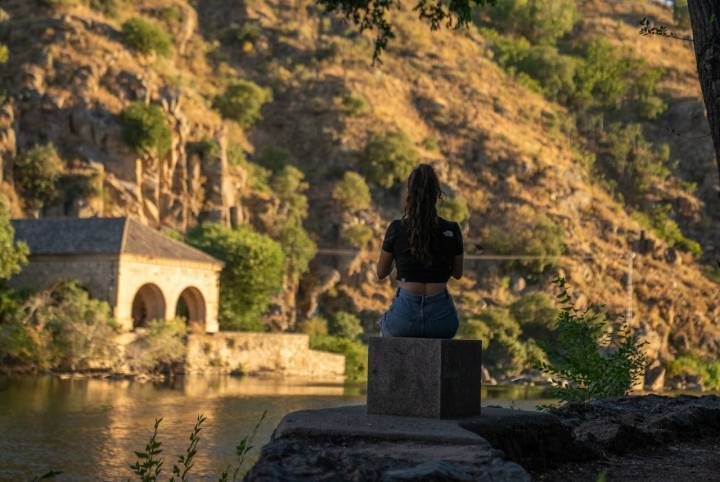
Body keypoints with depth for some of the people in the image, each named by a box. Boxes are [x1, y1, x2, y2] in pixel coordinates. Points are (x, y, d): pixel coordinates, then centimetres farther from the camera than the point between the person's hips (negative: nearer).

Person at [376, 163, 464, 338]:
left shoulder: (397, 229, -8)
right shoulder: (451, 230, -4)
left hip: (406, 314, -1)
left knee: (386, 327, 37)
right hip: (440, 316, 1)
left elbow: (381, 273, 5)